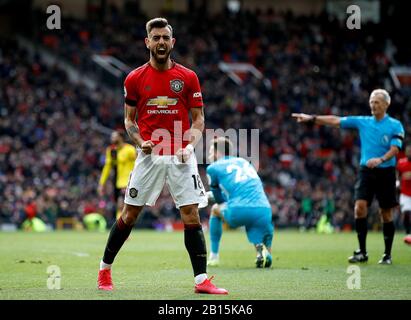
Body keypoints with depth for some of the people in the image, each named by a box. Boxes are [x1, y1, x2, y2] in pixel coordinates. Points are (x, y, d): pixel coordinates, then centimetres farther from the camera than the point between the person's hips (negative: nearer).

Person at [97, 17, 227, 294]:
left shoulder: (188, 77, 2)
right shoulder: (135, 79, 3)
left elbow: (198, 119, 6)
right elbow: (129, 119, 10)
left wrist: (190, 145, -12)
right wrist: (140, 141, -9)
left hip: (181, 157, 0)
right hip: (149, 156, 0)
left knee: (192, 216, -6)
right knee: (129, 215, 5)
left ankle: (202, 280, -3)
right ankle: (105, 270, 20)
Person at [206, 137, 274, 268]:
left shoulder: (213, 168, 14)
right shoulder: (244, 162, 30)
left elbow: (220, 200, 20)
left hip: (239, 212, -3)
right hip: (264, 211, 4)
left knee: (215, 209, 29)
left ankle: (214, 256, 26)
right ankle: (262, 249, -18)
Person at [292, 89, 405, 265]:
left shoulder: (395, 125, -2)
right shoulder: (362, 122, 7)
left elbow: (395, 148, -12)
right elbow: (335, 120, 4)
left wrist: (381, 159, -31)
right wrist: (312, 118, -4)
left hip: (386, 172, -2)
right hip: (366, 171, 2)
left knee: (386, 214, 2)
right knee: (360, 207, -13)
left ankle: (387, 254, 14)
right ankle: (362, 252, -7)